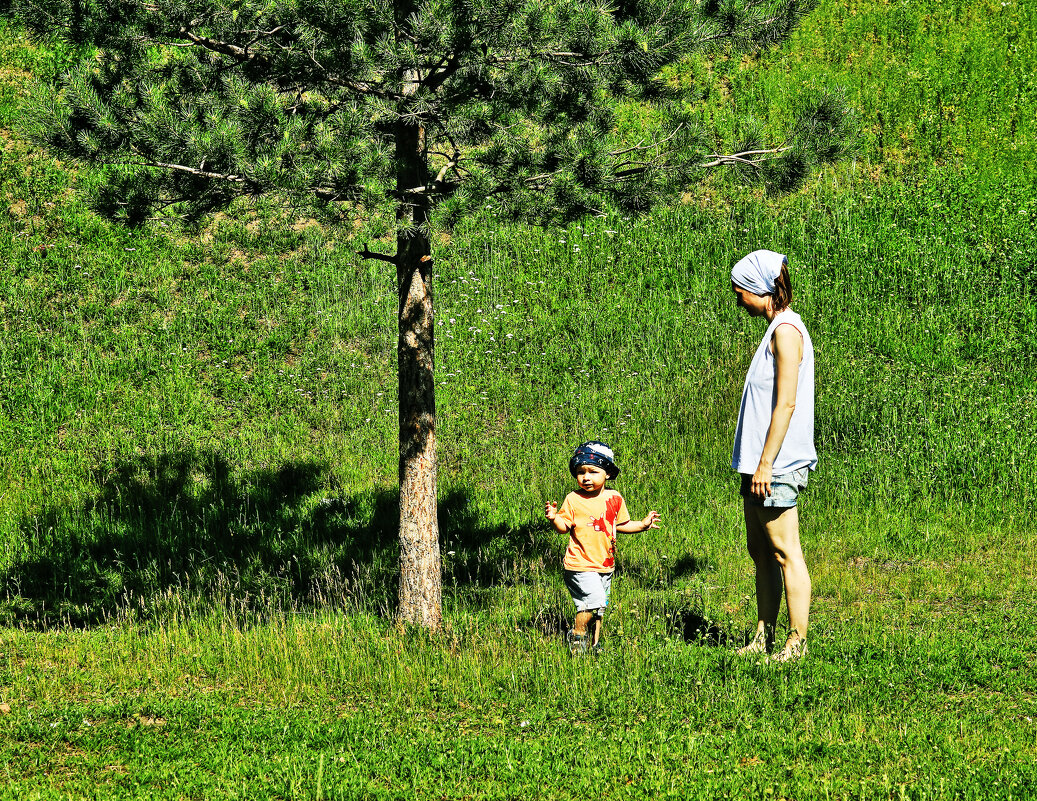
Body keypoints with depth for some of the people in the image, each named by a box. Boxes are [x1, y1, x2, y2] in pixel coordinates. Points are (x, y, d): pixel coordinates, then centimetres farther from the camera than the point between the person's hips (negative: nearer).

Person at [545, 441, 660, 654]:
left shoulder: (614, 499, 6)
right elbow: (564, 527, -6)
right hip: (580, 565, -5)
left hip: (605, 564, 5)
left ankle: (594, 644, 25)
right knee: (593, 600, -17)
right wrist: (554, 518, -26)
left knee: (599, 608, 11)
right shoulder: (573, 499, -7)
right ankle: (577, 636, 2)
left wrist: (643, 524, 8)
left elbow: (622, 524, 19)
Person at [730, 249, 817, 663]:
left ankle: (797, 641, -3)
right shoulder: (775, 329, 16)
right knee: (760, 552, 13)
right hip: (761, 463, 10)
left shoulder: (786, 330, -14)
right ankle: (764, 637, 19)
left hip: (777, 466, -10)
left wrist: (766, 464, -20)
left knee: (785, 552, -6)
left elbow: (786, 404, -19)